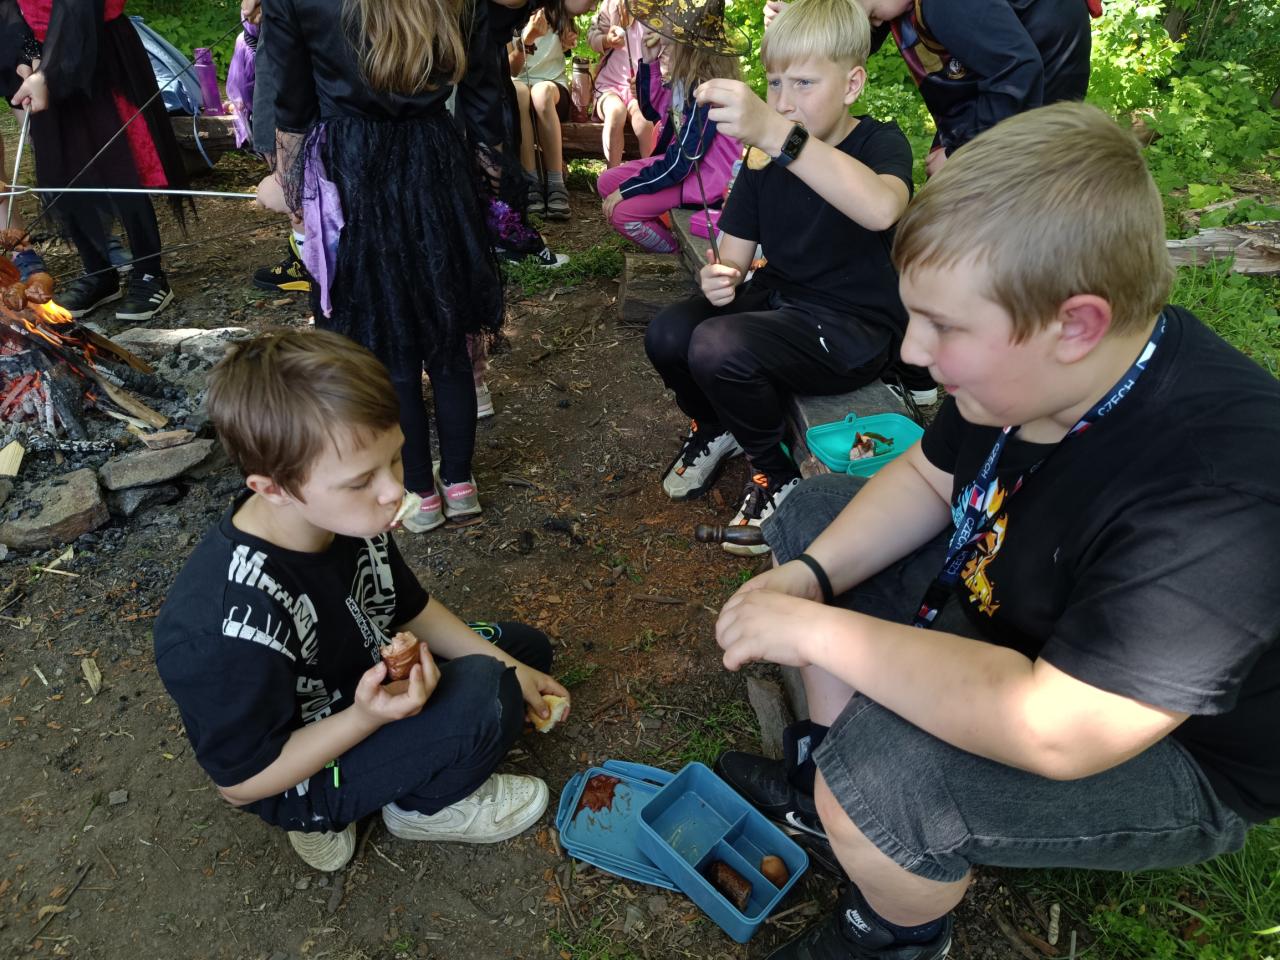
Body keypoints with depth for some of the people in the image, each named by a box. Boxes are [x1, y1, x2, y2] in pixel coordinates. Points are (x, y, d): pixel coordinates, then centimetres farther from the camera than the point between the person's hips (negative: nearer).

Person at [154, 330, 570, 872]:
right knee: (483, 698, -29)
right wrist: (366, 717, -37)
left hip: (367, 685, 7)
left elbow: (410, 609, 1)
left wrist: (510, 667, -6)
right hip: (297, 777, -7)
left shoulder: (344, 516, -17)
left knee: (524, 648, 12)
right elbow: (242, 781, -23)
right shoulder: (232, 625, -38)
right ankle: (425, 807, 4)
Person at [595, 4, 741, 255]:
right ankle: (663, 232, 15)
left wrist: (626, 190, -19)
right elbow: (652, 110, 14)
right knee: (607, 182, 5)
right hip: (683, 160, 9)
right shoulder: (686, 77, -1)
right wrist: (648, 63, -2)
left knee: (620, 211, -17)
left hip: (706, 178, -9)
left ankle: (676, 252, 5)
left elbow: (681, 162, -26)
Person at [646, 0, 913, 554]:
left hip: (856, 327, -6)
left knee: (718, 348, -28)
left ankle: (775, 476, -3)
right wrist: (718, 276, -21)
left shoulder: (881, 144, -13)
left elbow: (881, 209, -39)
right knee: (667, 336, -16)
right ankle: (713, 426, 16)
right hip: (778, 297, 6)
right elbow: (736, 252, 6)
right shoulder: (762, 157, 3)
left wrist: (776, 134, -51)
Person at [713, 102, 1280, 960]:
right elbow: (928, 478, 1)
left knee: (881, 775, -33)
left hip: (1175, 756, -7)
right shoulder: (1034, 365, -14)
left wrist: (818, 630, -33)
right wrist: (809, 577, -14)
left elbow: (1054, 731, -41)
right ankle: (832, 783, 18)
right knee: (811, 514, 8)